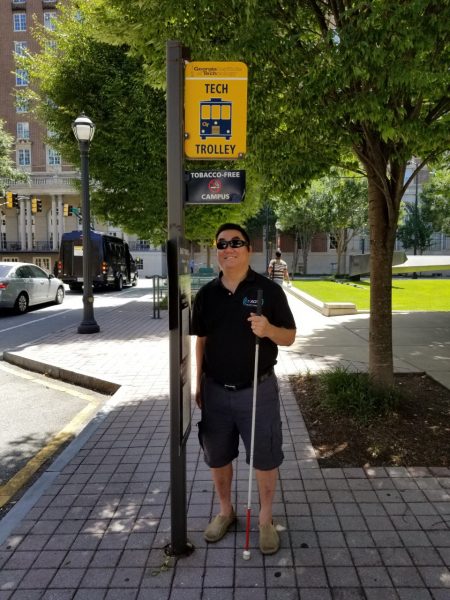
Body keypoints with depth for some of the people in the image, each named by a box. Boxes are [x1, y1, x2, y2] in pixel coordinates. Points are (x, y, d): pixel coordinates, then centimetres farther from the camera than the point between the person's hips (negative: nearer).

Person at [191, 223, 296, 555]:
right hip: (215, 390, 3)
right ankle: (225, 511, 41)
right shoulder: (206, 293, 3)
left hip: (257, 390, -3)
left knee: (265, 458, 10)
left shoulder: (268, 289, -7)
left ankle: (266, 519, 34)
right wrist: (198, 385, 7)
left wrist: (268, 329, -26)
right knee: (217, 457, 17)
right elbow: (201, 340, 9)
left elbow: (290, 337, -4)